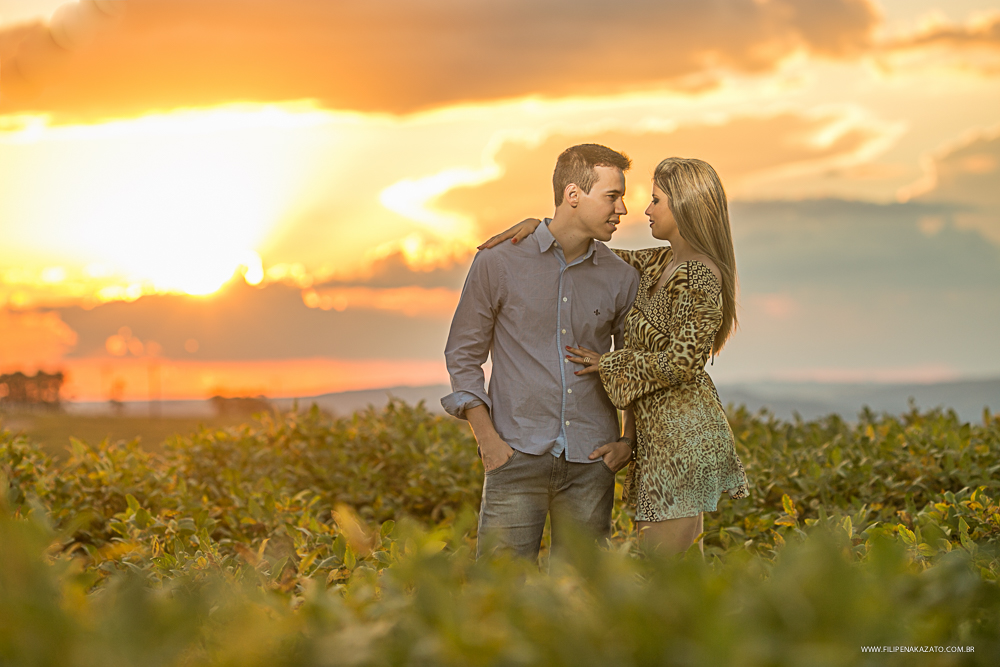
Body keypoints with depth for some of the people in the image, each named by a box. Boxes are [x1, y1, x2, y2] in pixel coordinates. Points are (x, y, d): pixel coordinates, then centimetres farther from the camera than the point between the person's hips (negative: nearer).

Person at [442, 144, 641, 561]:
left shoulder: (622, 280, 7)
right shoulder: (498, 265, -1)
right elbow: (463, 354, 5)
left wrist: (630, 442, 6)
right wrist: (486, 437, -5)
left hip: (589, 465, 3)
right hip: (518, 459, -2)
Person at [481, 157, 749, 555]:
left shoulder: (698, 280, -16)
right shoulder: (660, 264, 12)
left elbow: (681, 363, -22)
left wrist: (609, 364, -10)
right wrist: (537, 225, 6)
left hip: (683, 436, -10)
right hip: (660, 436, 10)